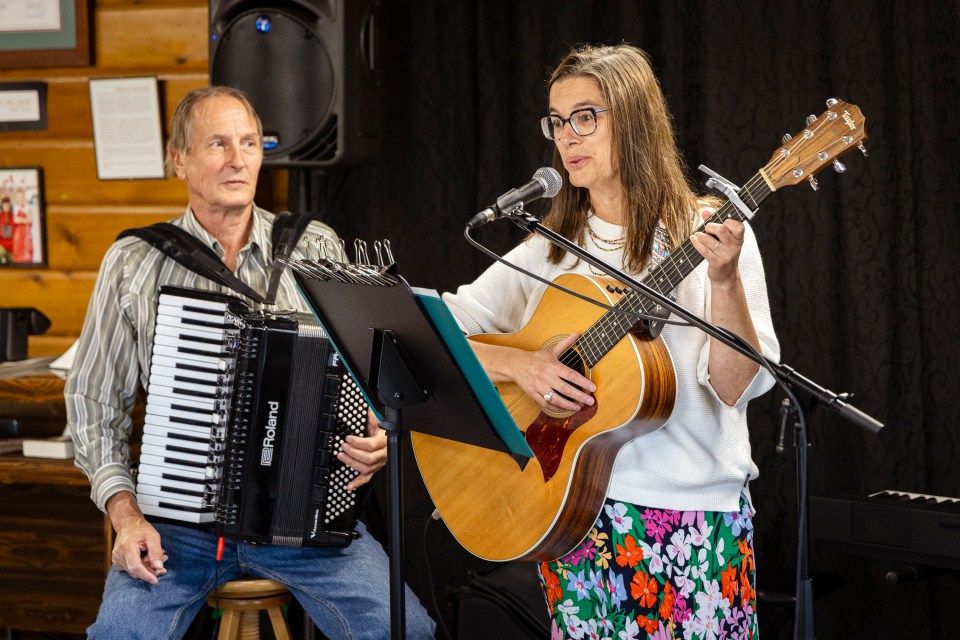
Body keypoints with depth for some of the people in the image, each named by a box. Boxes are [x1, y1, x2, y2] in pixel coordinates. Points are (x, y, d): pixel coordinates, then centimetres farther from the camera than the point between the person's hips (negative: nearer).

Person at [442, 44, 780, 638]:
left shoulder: (709, 234, -1)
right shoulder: (547, 251, 9)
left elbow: (738, 388, -10)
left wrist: (725, 281, -23)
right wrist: (518, 366, -13)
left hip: (699, 521, -2)